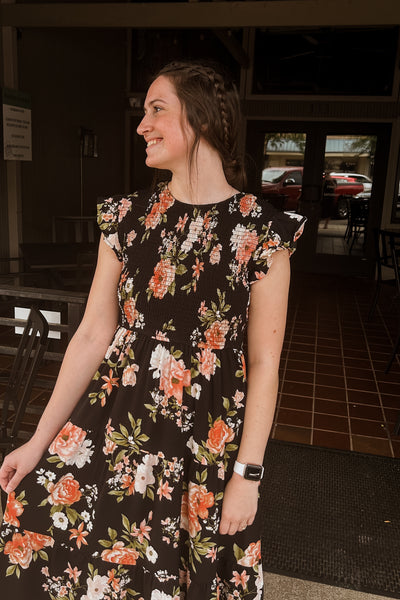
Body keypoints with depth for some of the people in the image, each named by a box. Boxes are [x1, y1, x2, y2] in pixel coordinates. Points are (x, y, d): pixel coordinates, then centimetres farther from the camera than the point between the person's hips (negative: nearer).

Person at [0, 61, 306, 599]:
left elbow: (264, 363, -8)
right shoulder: (126, 218, -1)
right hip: (114, 427, 3)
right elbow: (92, 336, 0)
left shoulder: (262, 232, -11)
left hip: (208, 442, -2)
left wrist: (247, 474, -7)